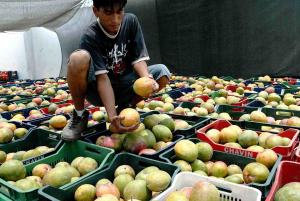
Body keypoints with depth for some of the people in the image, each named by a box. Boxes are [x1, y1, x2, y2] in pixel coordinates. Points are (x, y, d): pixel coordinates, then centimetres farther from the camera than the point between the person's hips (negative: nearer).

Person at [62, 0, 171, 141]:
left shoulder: (131, 21, -7)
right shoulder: (90, 38, -20)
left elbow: (138, 58, -10)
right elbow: (102, 78, -27)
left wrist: (147, 79, -32)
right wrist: (112, 116, -38)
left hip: (123, 85, 4)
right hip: (98, 89, -3)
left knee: (162, 72, -19)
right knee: (79, 58, -34)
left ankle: (124, 107, 2)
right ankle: (79, 115, -10)